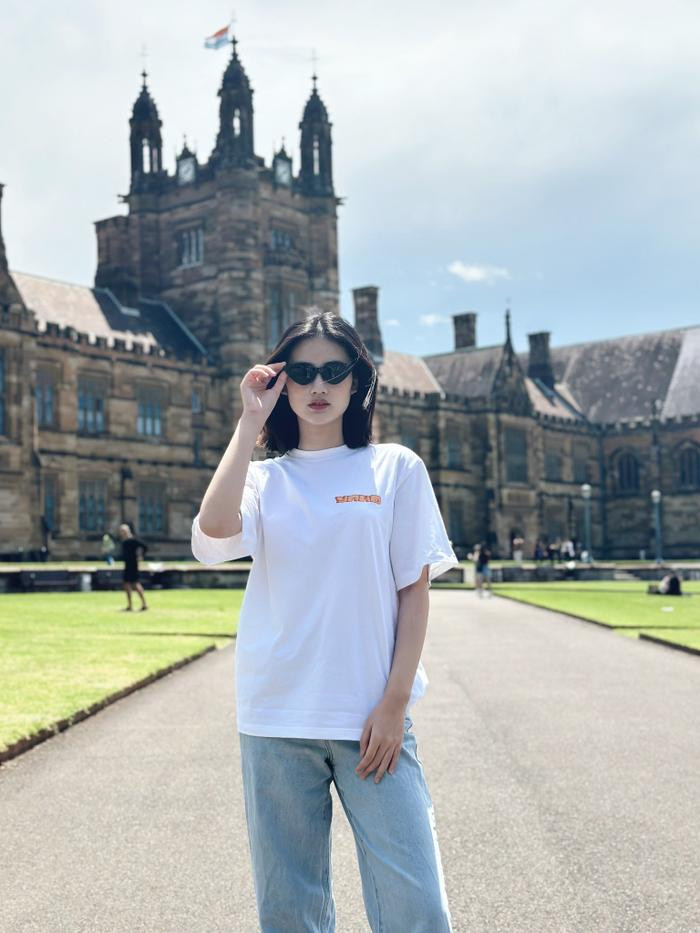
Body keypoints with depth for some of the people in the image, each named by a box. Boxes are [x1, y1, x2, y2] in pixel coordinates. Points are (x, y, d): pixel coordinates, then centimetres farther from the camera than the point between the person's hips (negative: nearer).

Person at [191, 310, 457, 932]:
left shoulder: (396, 468, 5)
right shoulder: (262, 477, 8)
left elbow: (415, 590, 2)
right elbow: (216, 527, -15)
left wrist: (394, 701, -6)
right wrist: (250, 421, -7)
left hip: (371, 717, -1)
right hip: (275, 718, 2)